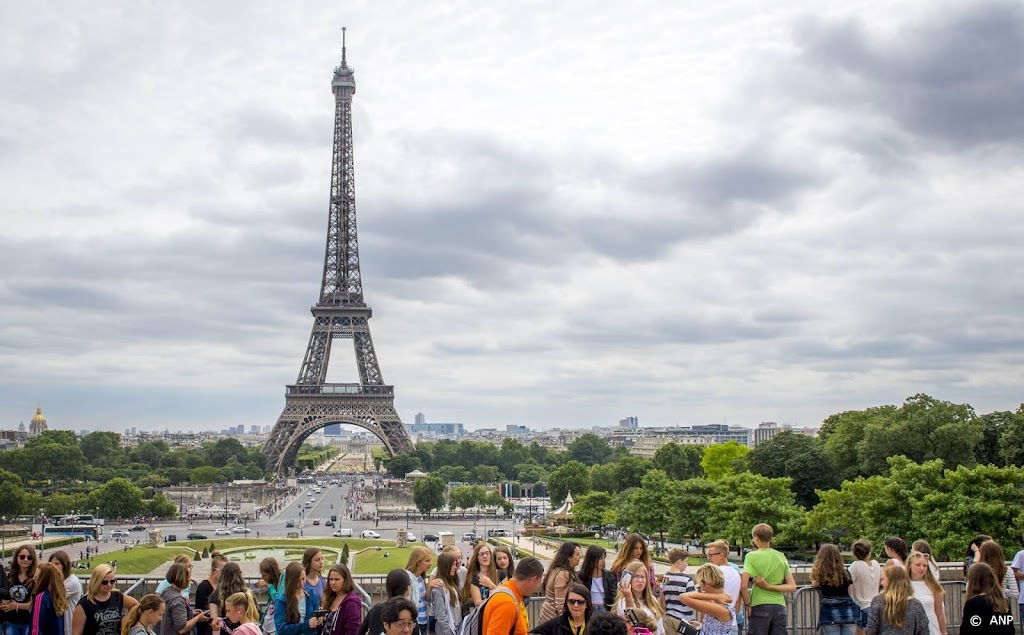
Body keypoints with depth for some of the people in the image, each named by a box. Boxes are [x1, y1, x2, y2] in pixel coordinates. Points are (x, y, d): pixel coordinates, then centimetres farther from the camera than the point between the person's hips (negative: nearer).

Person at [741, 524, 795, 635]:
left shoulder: (752, 556, -5)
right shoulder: (781, 557, 9)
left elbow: (744, 585, -16)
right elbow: (792, 587, 3)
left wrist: (748, 604, -3)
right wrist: (769, 587, -3)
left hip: (760, 607, -4)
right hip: (779, 607, 4)